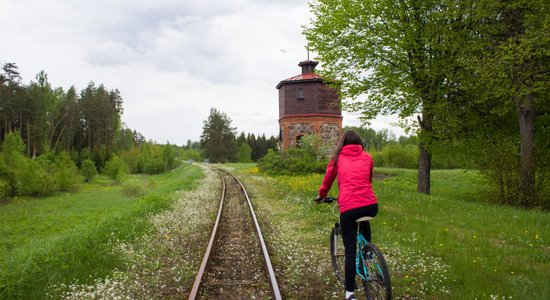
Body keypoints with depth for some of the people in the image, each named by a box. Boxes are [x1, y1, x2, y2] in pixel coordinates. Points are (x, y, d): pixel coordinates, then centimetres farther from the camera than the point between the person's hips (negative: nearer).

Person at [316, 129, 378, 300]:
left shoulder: (338, 158, 15)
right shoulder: (367, 157, 18)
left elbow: (327, 181, 24)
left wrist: (321, 196, 43)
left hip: (348, 208, -2)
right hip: (370, 206, 2)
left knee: (350, 251, 7)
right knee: (364, 219, 39)